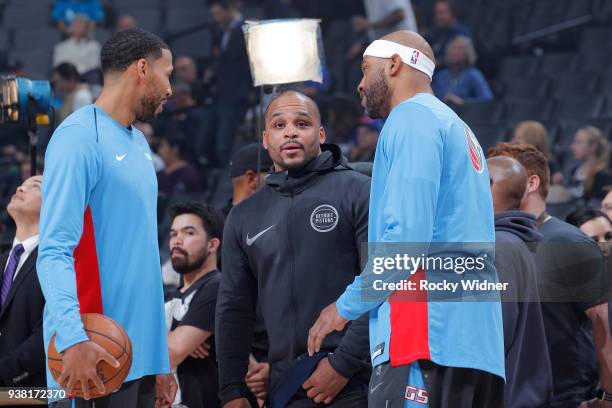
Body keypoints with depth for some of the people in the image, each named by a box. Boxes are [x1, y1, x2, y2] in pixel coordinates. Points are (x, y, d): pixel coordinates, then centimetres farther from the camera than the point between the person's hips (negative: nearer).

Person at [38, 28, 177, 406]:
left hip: (142, 354, 8)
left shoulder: (138, 145, 16)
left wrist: (161, 360, 17)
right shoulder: (80, 137, -10)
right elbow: (54, 251, -18)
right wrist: (73, 339, -32)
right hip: (98, 358, -8)